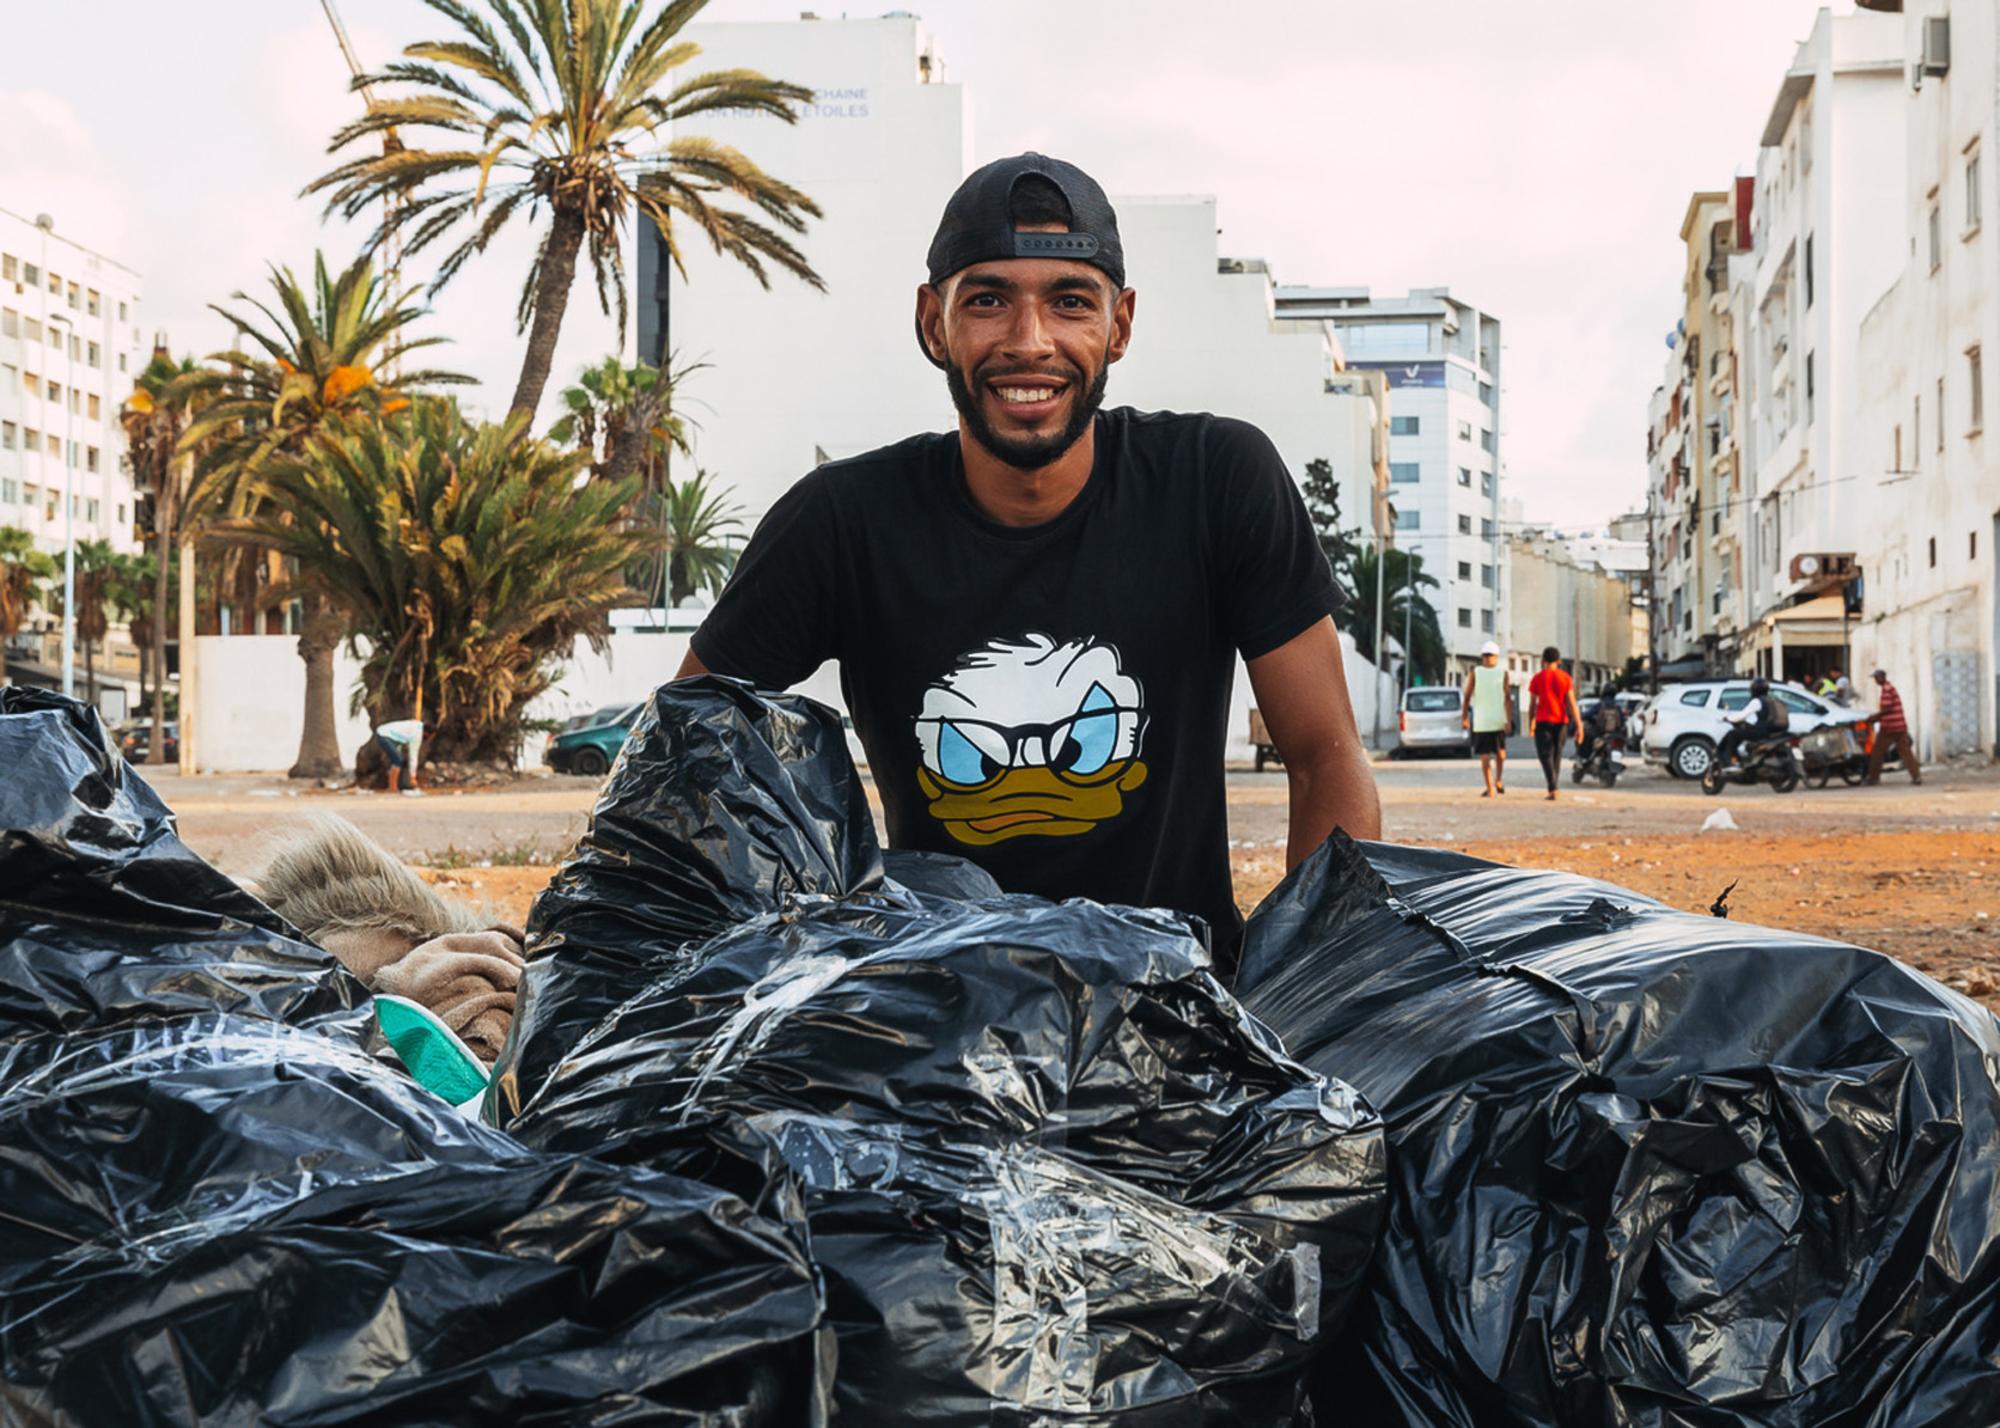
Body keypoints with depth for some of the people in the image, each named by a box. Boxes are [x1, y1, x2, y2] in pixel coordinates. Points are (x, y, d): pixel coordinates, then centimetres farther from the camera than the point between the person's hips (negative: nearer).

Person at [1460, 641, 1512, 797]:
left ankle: (1490, 789, -3)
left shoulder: (1474, 673, -1)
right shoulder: (1503, 673, -1)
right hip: (1499, 719, 1)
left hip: (1481, 721, -1)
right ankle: (1499, 780, 19)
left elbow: (1467, 697, -3)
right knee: (1500, 750, 23)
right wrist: (1509, 720, -8)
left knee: (1484, 755, 1)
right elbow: (1508, 698, -7)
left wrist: (1464, 718, 4)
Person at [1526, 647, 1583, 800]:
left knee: (1545, 755, -4)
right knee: (1557, 754, 16)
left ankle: (1552, 788, -22)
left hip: (1543, 721, -2)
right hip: (1561, 721, 2)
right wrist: (1579, 724, -6)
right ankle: (1554, 787, 21)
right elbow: (1571, 702, -5)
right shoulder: (1565, 678, 1)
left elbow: (1532, 703, 2)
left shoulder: (1537, 679, -2)